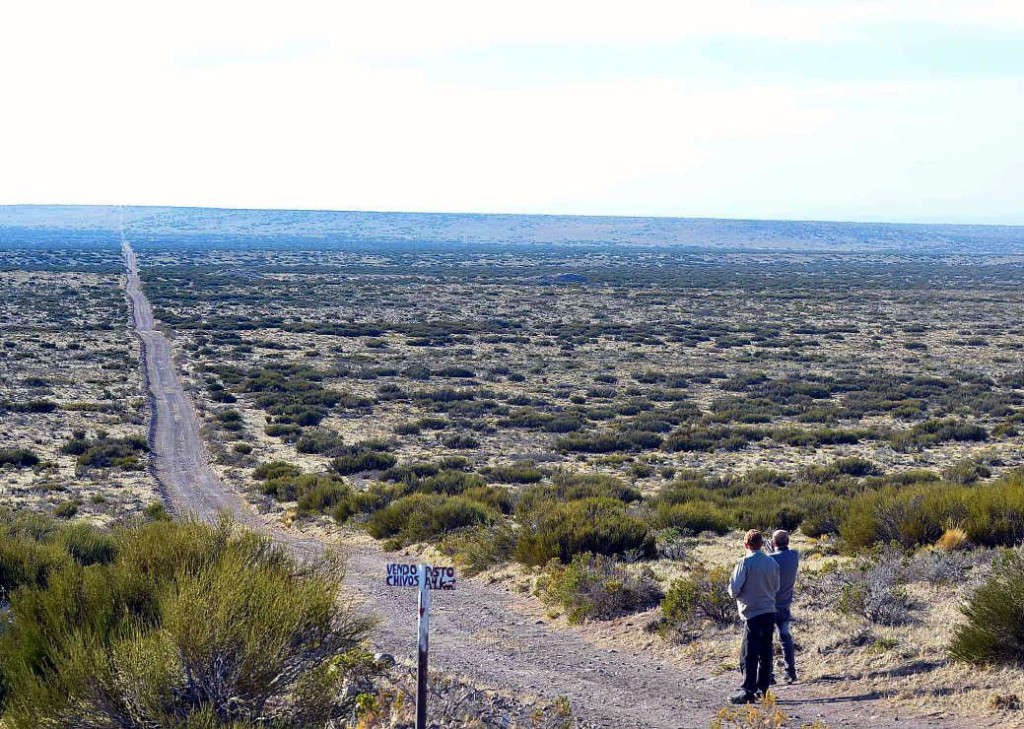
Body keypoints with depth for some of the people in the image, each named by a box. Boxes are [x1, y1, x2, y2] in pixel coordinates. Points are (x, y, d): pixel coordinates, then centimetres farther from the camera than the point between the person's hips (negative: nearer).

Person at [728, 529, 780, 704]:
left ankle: (748, 691, -9)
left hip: (752, 613, -6)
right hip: (770, 611, 6)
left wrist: (735, 595, 8)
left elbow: (734, 588, -13)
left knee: (749, 655, -4)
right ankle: (763, 689, 16)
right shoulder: (772, 563, 4)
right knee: (765, 653, 12)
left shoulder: (745, 563, -13)